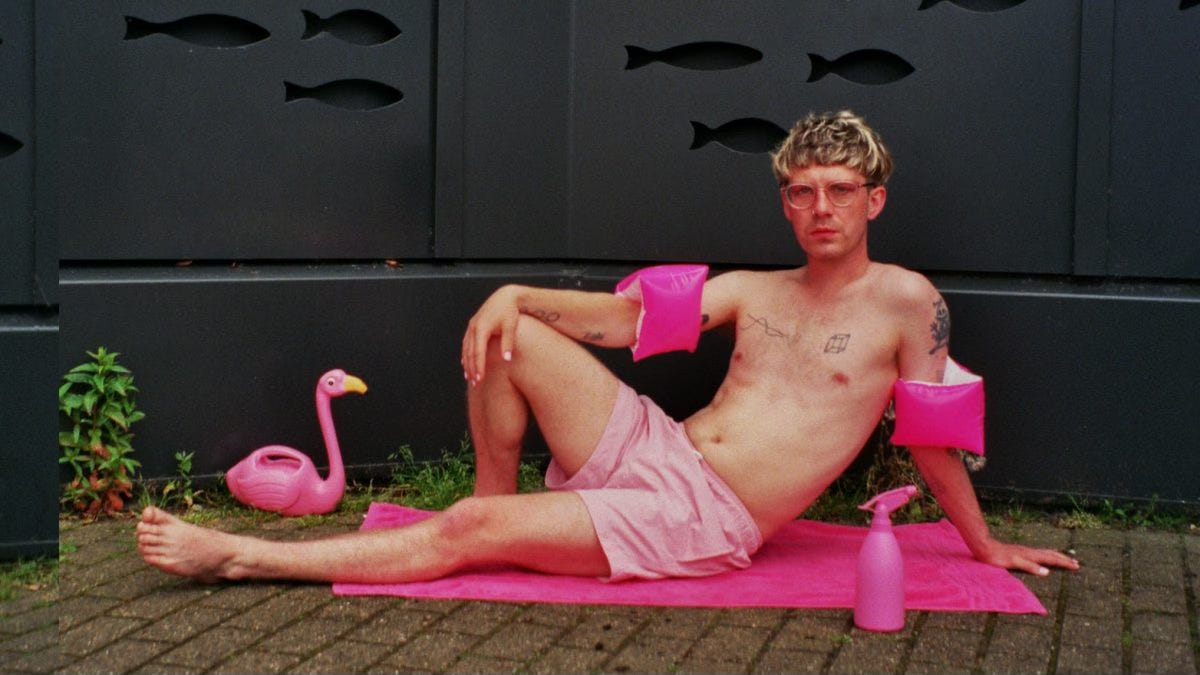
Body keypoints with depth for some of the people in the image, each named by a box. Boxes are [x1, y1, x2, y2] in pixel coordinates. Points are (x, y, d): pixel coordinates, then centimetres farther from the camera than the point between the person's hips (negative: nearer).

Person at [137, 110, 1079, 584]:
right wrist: (517, 295, -12)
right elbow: (620, 318, 4)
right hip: (652, 449, 6)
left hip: (706, 523, -6)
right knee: (508, 335, -9)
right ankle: (499, 502, 7)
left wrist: (986, 546, 10)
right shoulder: (750, 291, 13)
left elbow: (934, 433, 5)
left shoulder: (905, 303, -2)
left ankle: (238, 557, -9)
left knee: (463, 533, -16)